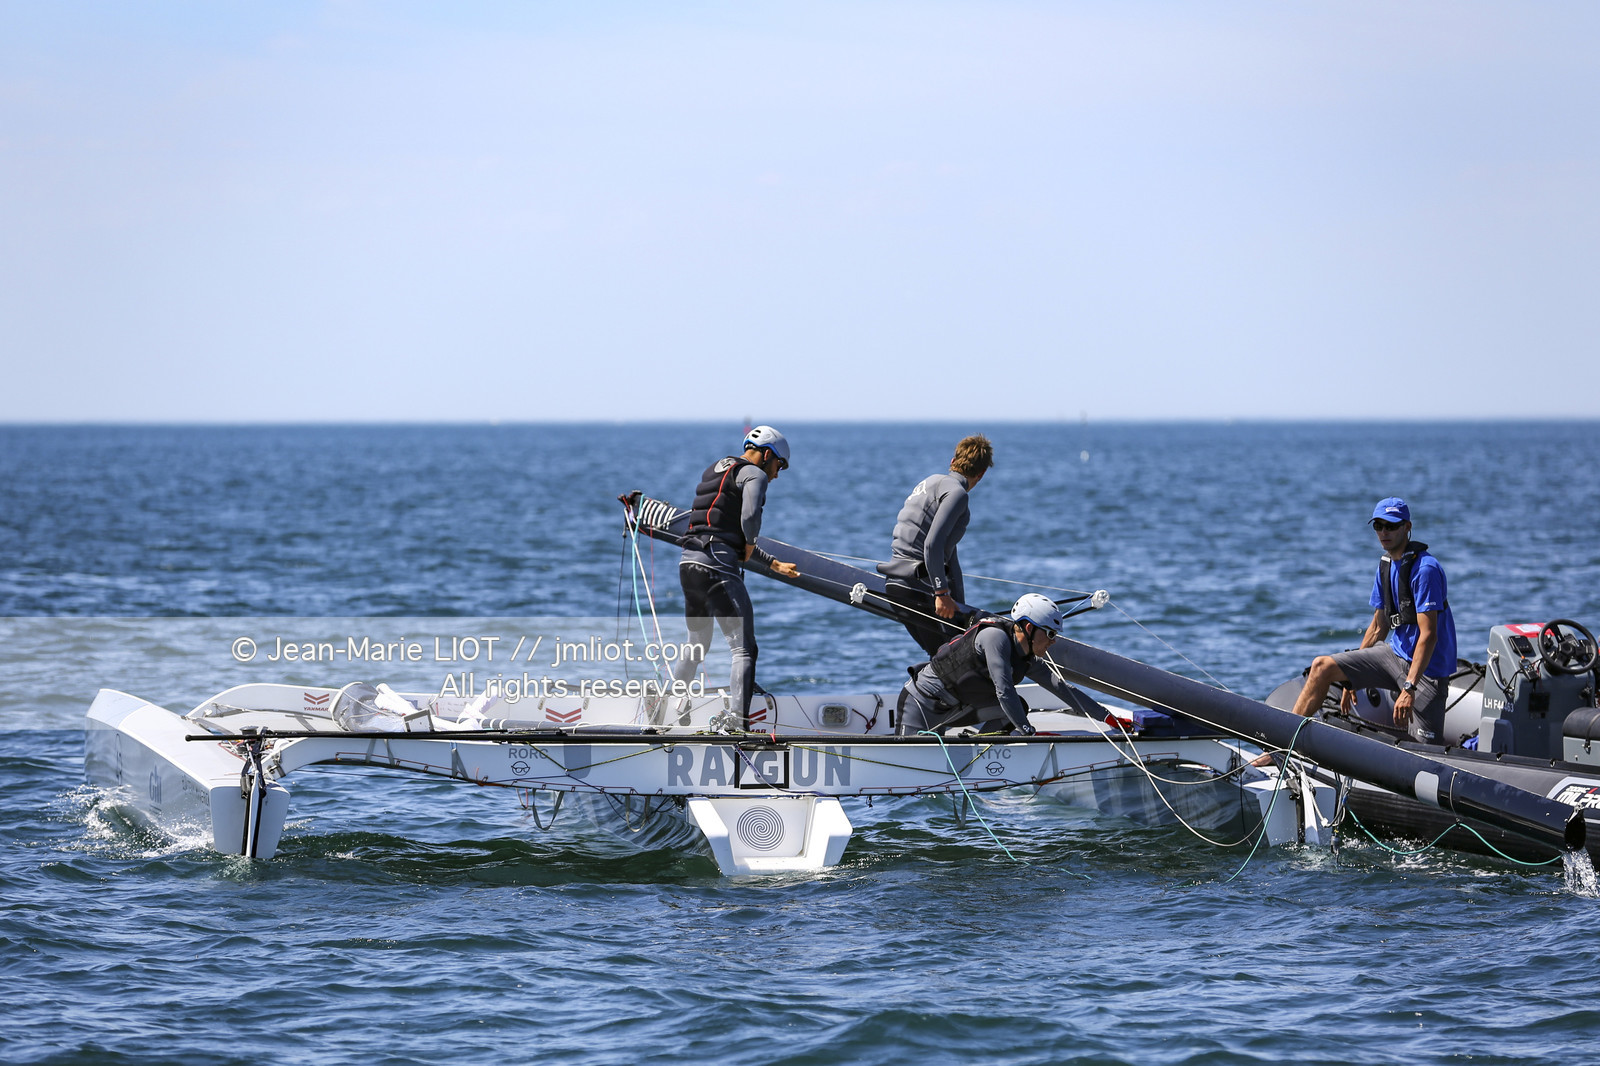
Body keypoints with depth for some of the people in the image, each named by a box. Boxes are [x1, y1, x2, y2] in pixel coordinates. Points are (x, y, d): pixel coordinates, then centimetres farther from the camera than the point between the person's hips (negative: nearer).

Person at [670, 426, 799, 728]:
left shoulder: (715, 471, 27)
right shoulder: (754, 474, -1)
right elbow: (750, 517, -21)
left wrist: (773, 564, 37)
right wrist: (749, 547, 1)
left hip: (688, 563, 9)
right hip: (717, 566, -9)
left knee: (696, 645, 26)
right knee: (744, 649, -9)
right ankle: (737, 721, -21)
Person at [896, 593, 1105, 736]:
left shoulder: (1029, 662, 0)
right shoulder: (996, 636, -26)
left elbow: (1062, 688, 6)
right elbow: (1003, 689, -34)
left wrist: (1107, 717, 5)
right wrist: (1026, 730, -36)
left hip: (958, 708, 9)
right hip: (922, 700, -9)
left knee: (1019, 707, -4)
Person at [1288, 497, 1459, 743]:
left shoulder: (1425, 569, -18)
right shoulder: (1386, 565, 9)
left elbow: (1429, 634, -23)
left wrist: (1409, 688, -30)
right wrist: (1351, 678, 17)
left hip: (1426, 667, -8)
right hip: (1395, 653, 8)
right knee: (1323, 666, -2)